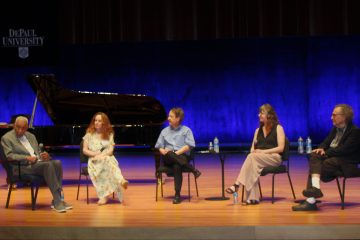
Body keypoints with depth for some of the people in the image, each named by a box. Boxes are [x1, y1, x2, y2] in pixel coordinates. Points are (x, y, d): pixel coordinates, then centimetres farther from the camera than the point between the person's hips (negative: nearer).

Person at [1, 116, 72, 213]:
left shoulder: (31, 136, 24)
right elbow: (9, 155, -9)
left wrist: (46, 155, 0)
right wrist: (27, 158, -21)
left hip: (39, 162, 7)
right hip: (24, 166, -6)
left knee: (57, 163, -24)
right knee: (48, 165, -33)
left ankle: (56, 200, -24)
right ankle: (58, 202, -36)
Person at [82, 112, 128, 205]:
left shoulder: (109, 134, 13)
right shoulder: (89, 134, 11)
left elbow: (111, 150, 4)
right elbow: (85, 150, 7)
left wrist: (102, 155, -16)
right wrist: (95, 154, -10)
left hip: (107, 158, 1)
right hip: (94, 160, -1)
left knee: (107, 161, -37)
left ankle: (121, 181, -62)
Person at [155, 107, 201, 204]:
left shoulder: (186, 130, 11)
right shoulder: (165, 131, 23)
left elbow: (189, 145, -2)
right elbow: (159, 146, 15)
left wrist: (177, 153, -16)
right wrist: (163, 151, -9)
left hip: (182, 156, -3)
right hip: (168, 159, 3)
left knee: (176, 166, -39)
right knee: (170, 154, -37)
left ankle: (177, 195, -37)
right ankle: (193, 169, -41)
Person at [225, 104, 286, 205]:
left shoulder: (278, 128, 5)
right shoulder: (258, 130, 22)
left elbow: (280, 148, -6)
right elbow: (253, 147, 18)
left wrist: (263, 151, -15)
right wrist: (253, 151, -7)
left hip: (274, 157, -4)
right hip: (257, 157, 4)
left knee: (252, 157, -35)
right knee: (253, 164, -34)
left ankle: (237, 184, -42)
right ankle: (253, 198, -43)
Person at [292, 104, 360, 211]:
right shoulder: (335, 128, 16)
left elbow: (344, 149, -19)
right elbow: (326, 142, 15)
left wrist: (326, 152, -18)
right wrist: (321, 148, -8)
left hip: (346, 163, -7)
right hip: (331, 157, 7)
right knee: (314, 156, -24)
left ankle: (311, 201, -28)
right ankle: (315, 186, -41)